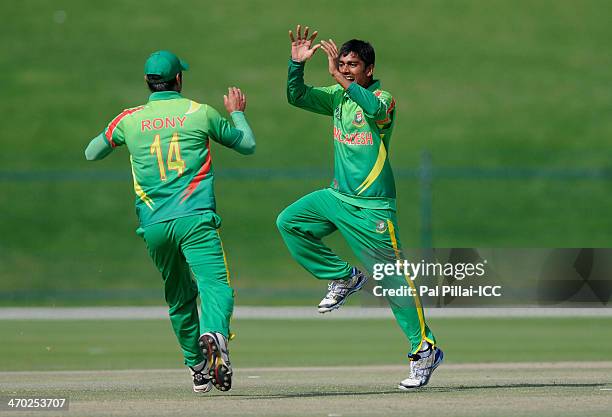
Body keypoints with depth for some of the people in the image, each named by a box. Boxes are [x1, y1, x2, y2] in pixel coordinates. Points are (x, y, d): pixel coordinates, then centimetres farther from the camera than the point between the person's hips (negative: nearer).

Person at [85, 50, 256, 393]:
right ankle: (214, 333, -46)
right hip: (195, 218, -3)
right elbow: (248, 145, 19)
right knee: (216, 285, -17)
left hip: (153, 225, 3)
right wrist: (237, 113, 37)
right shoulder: (201, 114, 6)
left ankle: (198, 367, 22)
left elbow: (91, 153, 26)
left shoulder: (130, 120, 10)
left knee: (180, 297, 19)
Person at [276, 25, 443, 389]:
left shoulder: (382, 98, -13)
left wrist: (342, 78, -41)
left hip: (373, 207, -7)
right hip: (338, 196, 7)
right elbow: (296, 97, 4)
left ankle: (425, 349, 1)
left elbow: (375, 108, -37)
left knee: (394, 280, -7)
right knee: (289, 222, -3)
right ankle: (344, 278, 10)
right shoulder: (338, 98, 7)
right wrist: (297, 63, -11)